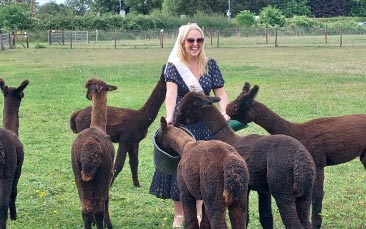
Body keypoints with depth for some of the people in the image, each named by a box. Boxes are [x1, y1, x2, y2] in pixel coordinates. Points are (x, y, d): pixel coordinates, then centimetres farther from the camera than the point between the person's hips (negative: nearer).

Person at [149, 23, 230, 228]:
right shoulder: (174, 66, -7)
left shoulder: (210, 65, 2)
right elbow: (171, 93, -23)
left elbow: (221, 92, -2)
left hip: (205, 124, 3)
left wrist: (225, 113, -21)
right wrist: (169, 117, -39)